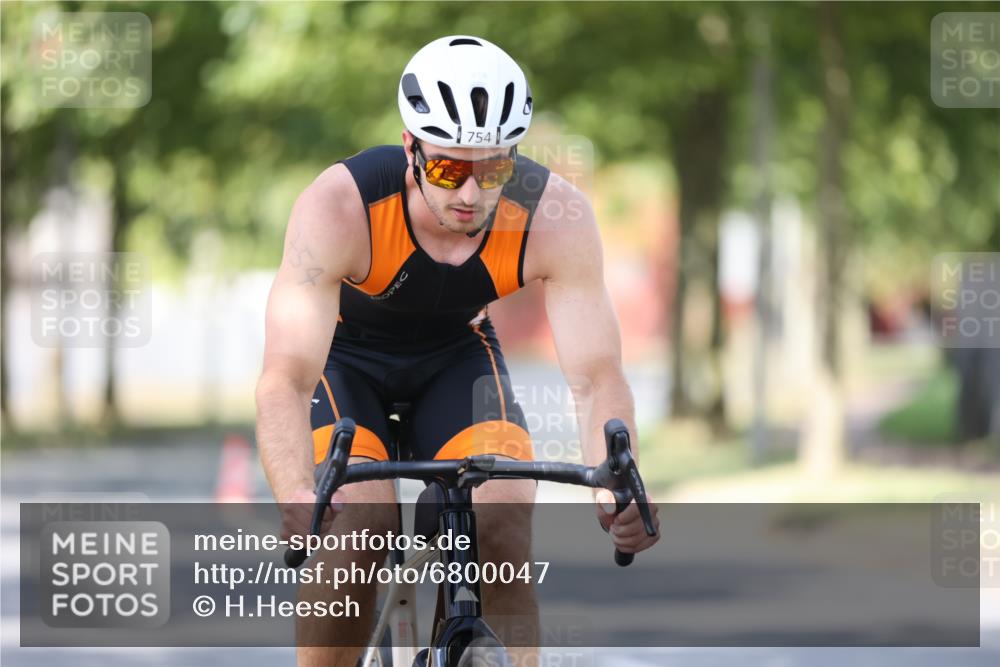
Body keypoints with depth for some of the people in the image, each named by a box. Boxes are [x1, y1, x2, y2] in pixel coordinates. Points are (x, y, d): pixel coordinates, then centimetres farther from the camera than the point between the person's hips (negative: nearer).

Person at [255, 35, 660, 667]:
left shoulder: (556, 216, -30)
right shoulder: (338, 207, -37)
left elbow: (596, 376, -29)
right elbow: (286, 378, -42)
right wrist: (296, 498, -61)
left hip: (455, 354, 2)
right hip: (342, 356, -2)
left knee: (504, 527, -21)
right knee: (357, 528, -26)